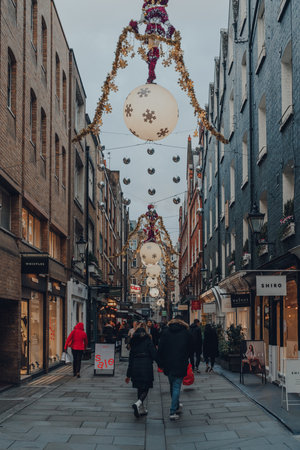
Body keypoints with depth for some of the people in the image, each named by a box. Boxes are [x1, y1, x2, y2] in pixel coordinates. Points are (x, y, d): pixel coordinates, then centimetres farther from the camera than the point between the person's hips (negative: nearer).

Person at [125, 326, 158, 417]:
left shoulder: (133, 342, 14)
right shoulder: (148, 341, 2)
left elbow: (130, 358, 15)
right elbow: (154, 354, -8)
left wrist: (128, 375, 19)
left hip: (135, 367, 4)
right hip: (146, 366, -4)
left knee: (140, 388, 13)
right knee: (145, 388, -1)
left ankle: (141, 409, 16)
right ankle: (138, 403, -25)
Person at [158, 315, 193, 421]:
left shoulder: (165, 332, 3)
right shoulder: (186, 333, 1)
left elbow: (160, 349, 2)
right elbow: (190, 350, 6)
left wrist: (160, 364, 8)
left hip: (168, 364, 2)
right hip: (181, 365, -2)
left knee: (172, 386, 18)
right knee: (176, 387, -2)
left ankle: (176, 406, 33)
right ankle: (173, 412, -9)